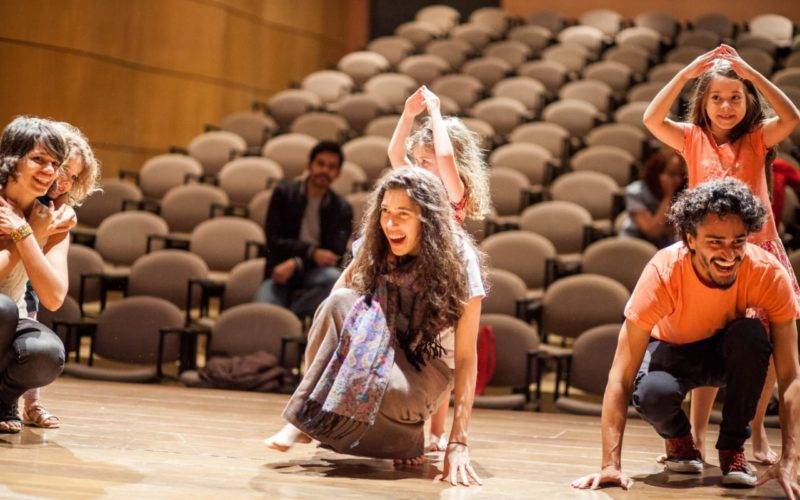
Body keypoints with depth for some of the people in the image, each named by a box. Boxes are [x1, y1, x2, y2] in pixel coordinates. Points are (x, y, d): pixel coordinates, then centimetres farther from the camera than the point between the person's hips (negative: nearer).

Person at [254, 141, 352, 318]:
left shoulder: (342, 209, 5)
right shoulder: (284, 193, 5)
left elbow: (335, 255, -4)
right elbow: (273, 240, -3)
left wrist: (296, 263, -21)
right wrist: (312, 252, -19)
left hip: (315, 272, 2)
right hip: (279, 273, -1)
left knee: (334, 277, -35)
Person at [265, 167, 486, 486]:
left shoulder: (458, 260, -18)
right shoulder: (376, 248, -6)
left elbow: (466, 357, -21)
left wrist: (458, 443, -28)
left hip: (426, 370, -4)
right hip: (380, 354, 5)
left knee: (382, 387, -39)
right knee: (340, 304, -27)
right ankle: (307, 415, -22)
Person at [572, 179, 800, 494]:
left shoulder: (769, 273, -30)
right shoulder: (663, 272, -33)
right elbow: (620, 378, -34)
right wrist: (611, 464, -41)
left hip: (729, 353, 1)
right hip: (672, 350, -1)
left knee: (752, 336, -34)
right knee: (653, 394, -36)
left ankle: (733, 447, -10)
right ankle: (678, 440, 3)